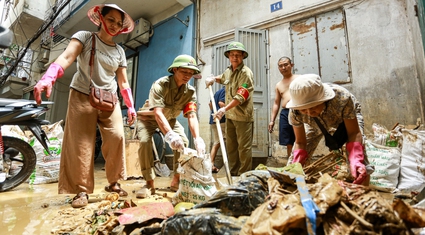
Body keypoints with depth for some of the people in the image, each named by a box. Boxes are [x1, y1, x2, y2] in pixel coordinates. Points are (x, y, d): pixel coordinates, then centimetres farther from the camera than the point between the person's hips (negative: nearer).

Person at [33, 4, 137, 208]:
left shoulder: (119, 51, 12)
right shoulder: (84, 37, 3)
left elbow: (123, 82, 12)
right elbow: (66, 57, -13)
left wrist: (131, 106, 5)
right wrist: (48, 78, -31)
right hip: (82, 97, -2)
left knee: (116, 137, -11)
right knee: (81, 144, -4)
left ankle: (113, 183, 5)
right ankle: (82, 190, 5)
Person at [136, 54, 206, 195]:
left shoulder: (190, 91, -19)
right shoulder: (160, 85, -32)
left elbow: (192, 116, -30)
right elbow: (158, 113, -44)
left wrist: (197, 138, -47)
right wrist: (170, 135, -61)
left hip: (170, 119, 3)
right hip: (149, 117, -3)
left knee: (184, 142, -18)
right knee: (145, 141, -28)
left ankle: (176, 181, -5)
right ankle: (149, 183, -14)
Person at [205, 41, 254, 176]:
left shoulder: (246, 73, -11)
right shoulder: (228, 71, 13)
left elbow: (241, 96, -22)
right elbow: (222, 78, 38)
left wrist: (224, 109, -30)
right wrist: (213, 78, 16)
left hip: (243, 116, -8)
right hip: (230, 116, 8)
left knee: (244, 147, -2)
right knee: (231, 146, 13)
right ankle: (233, 173, 25)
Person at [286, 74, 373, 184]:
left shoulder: (342, 98, -42)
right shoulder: (295, 112, -35)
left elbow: (353, 133, -32)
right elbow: (300, 142, -23)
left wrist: (356, 160, -49)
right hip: (316, 125, 2)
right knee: (295, 161, -3)